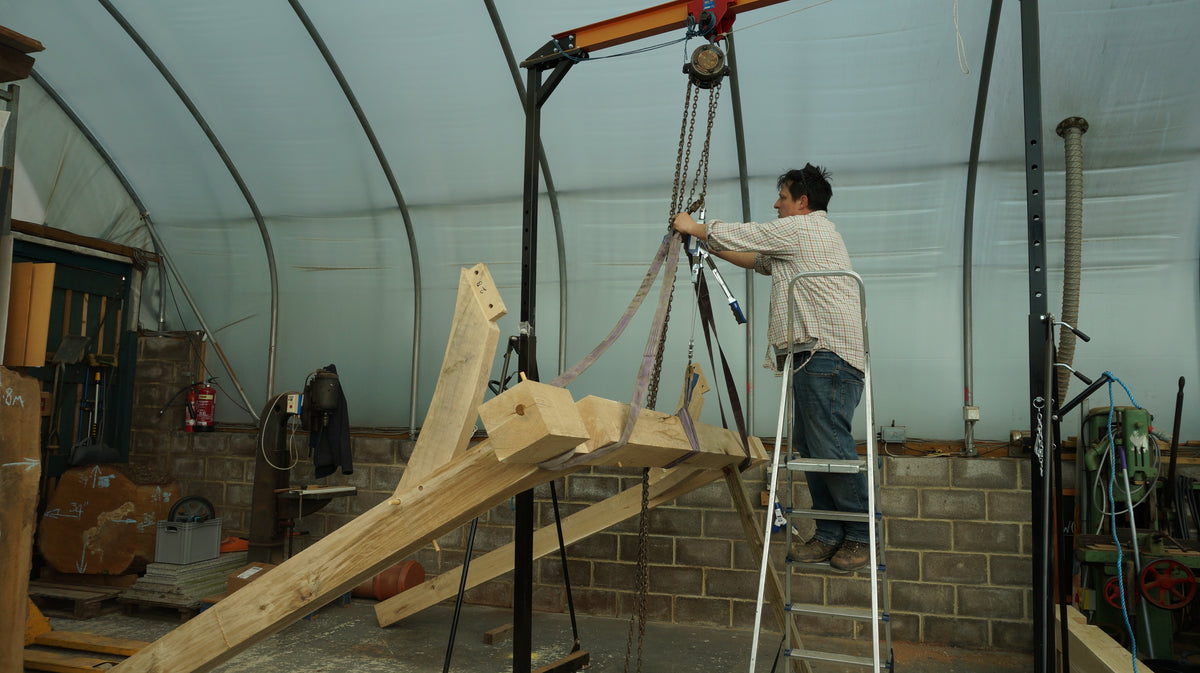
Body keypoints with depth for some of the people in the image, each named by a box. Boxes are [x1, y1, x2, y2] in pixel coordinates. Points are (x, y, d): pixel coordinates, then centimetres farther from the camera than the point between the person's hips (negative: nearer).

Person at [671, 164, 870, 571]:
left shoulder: (800, 228, -2)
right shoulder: (811, 234, 30)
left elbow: (737, 235, 3)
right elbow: (757, 260, 34)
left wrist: (693, 228, 19)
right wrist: (707, 246, 32)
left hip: (827, 353, -11)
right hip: (810, 355, 11)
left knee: (829, 445, -12)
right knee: (808, 445, 7)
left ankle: (861, 537, -3)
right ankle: (829, 535, 10)